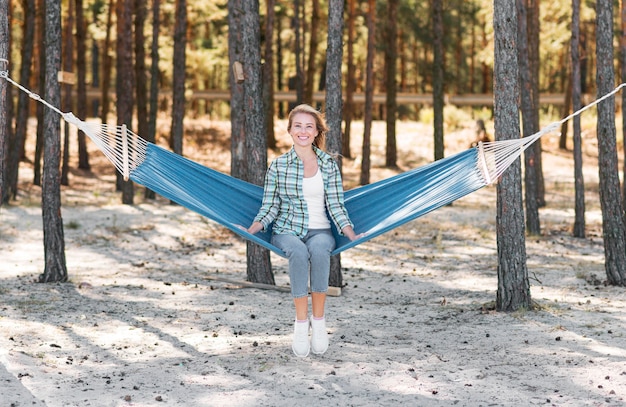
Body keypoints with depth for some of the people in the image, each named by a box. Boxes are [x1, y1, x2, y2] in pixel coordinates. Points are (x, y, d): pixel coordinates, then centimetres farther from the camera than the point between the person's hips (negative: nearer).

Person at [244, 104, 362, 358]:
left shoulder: (329, 165, 8)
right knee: (299, 253, -37)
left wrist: (351, 235, -10)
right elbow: (270, 206, 5)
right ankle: (301, 323, -30)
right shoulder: (278, 166, 7)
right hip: (287, 232, 0)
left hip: (320, 231, 1)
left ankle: (318, 320, -28)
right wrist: (251, 230, -12)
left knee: (319, 250, -37)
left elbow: (336, 206, 5)